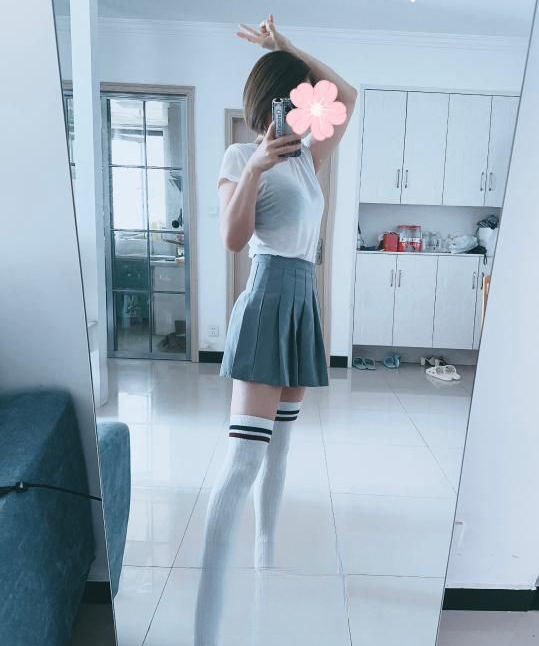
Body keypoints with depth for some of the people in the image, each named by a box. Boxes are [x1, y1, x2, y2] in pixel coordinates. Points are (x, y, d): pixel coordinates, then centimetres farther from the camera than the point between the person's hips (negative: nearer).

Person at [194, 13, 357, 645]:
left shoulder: (305, 157, 19)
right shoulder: (241, 155, -2)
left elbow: (348, 96, 25)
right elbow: (234, 238, -14)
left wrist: (290, 50, 20)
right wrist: (253, 170, -24)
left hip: (303, 303, 8)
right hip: (268, 302, -8)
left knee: (278, 445, 13)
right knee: (245, 454, -16)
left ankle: (265, 559, 30)